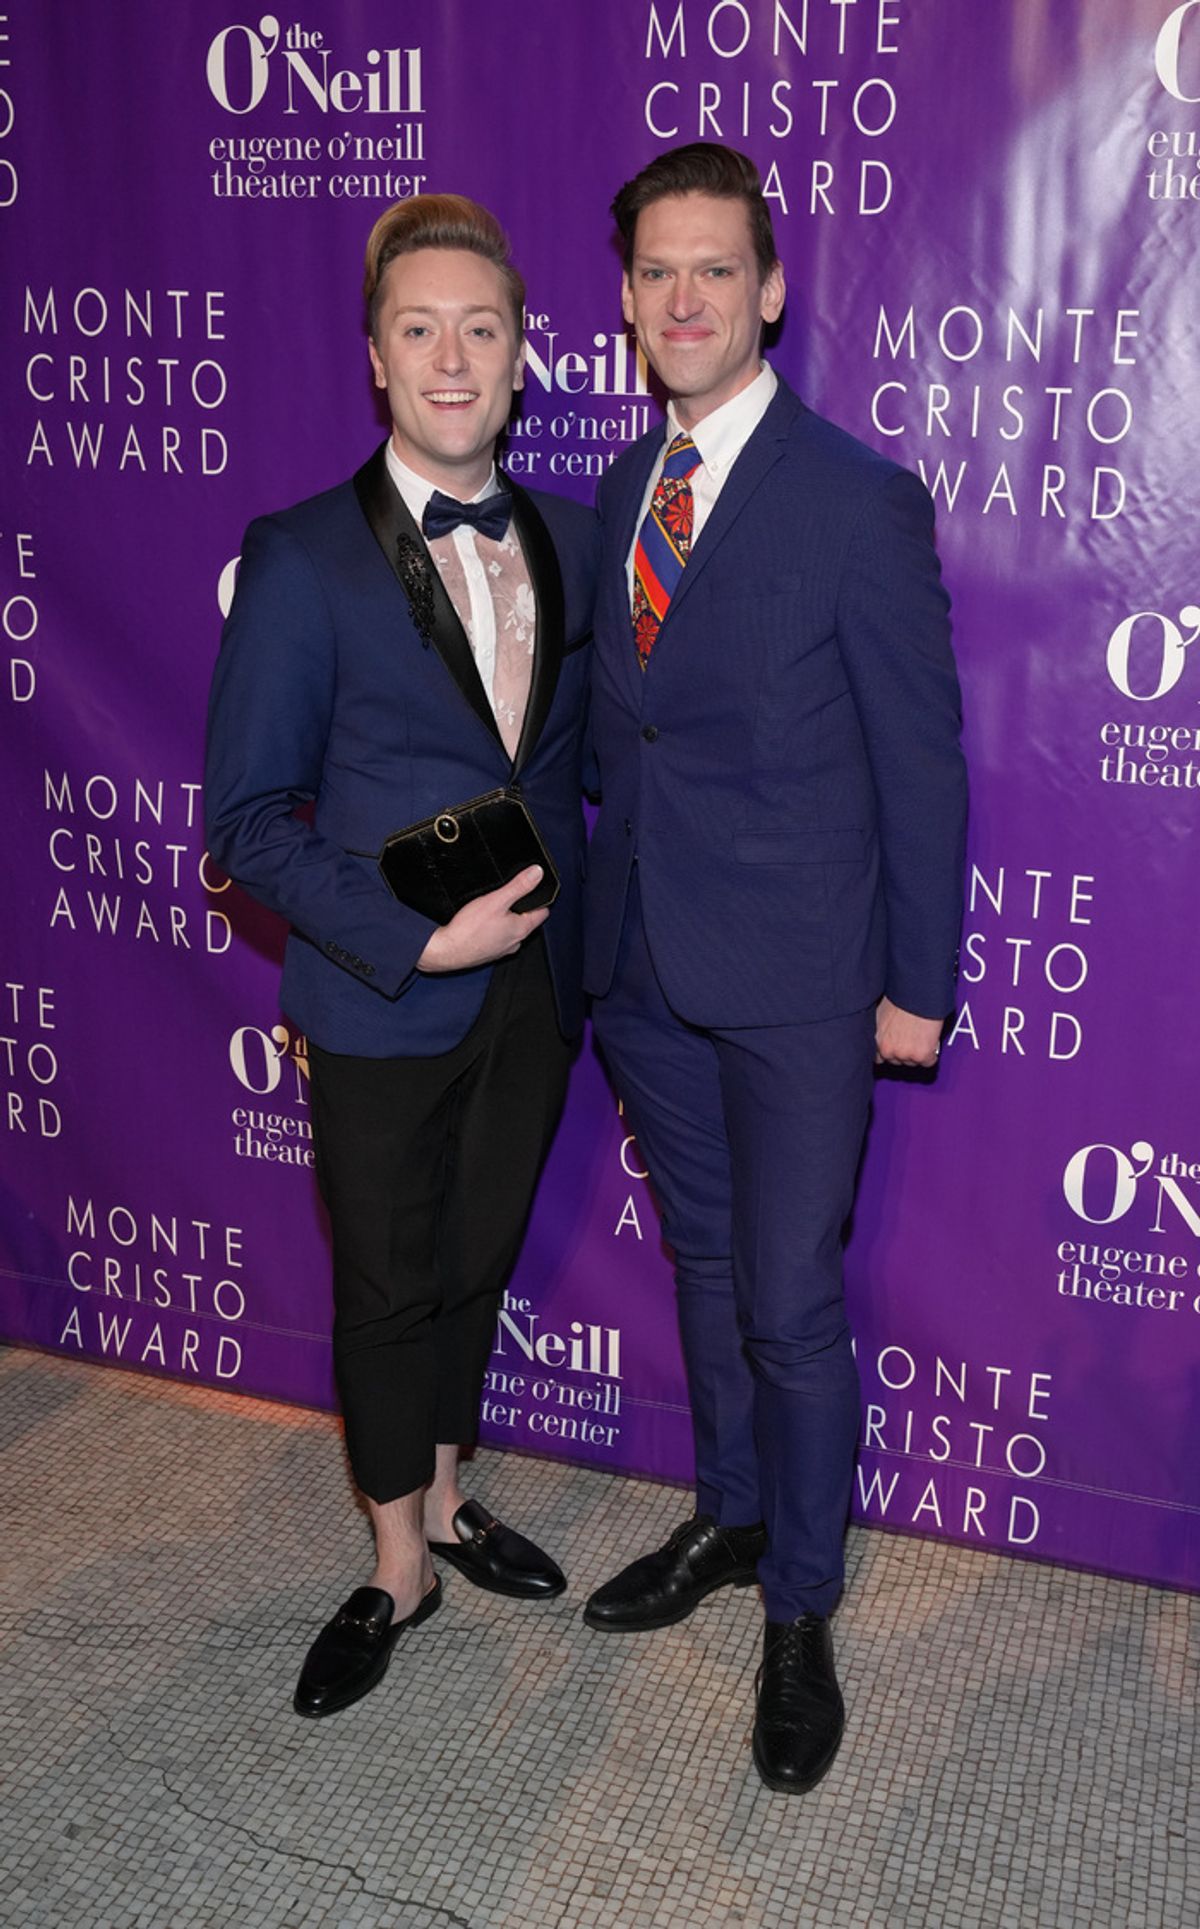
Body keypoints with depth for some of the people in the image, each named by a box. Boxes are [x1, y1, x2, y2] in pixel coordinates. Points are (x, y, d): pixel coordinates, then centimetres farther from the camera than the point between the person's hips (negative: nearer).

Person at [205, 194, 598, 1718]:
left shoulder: (573, 543, 3)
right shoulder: (302, 559, -11)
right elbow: (249, 820, -13)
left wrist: (569, 922, -1)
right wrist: (417, 938, -20)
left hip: (534, 985, 4)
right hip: (383, 1003, -4)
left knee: (475, 1262, 20)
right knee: (386, 1287, 12)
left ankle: (444, 1498, 43)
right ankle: (398, 1568, 33)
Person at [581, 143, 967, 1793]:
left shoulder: (861, 499, -11)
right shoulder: (619, 494, 8)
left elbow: (920, 756, -9)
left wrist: (918, 981, -9)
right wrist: (597, 912, 10)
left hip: (795, 980, -6)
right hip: (645, 965, 6)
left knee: (792, 1308, 3)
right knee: (706, 1269, 20)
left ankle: (801, 1613, 24)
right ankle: (731, 1520, 41)